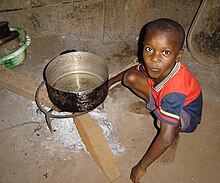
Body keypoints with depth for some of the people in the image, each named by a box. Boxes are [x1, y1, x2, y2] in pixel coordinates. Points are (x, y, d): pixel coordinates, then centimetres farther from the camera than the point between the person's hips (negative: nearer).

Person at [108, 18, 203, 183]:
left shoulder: (173, 90, -44)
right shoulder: (154, 66, -24)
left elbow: (166, 137, -43)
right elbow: (136, 69, 3)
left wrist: (141, 167, -34)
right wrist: (112, 81, 13)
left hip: (187, 118, -5)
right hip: (160, 99, 6)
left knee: (165, 119, -42)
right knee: (130, 78, -9)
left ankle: (175, 138, -6)